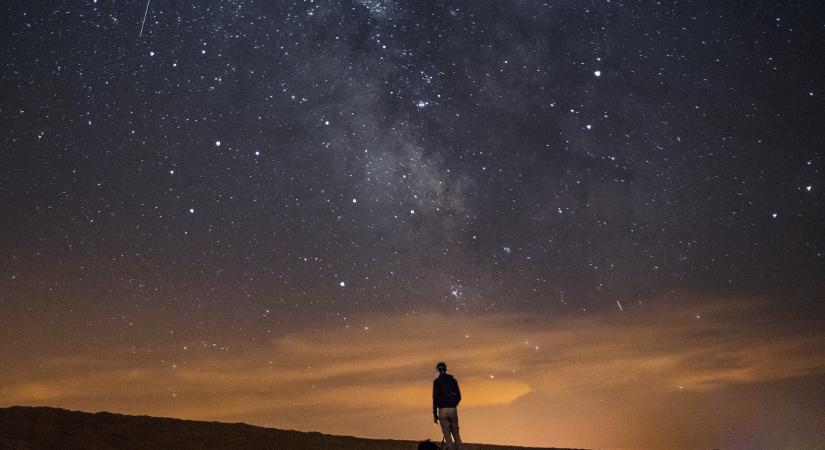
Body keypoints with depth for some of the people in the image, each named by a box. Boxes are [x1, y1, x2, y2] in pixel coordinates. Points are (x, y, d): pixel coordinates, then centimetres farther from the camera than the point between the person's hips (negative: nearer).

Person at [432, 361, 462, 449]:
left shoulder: (437, 381, -2)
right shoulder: (453, 380, 10)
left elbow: (435, 398, -7)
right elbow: (459, 397, 11)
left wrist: (434, 413, -2)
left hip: (443, 410, -4)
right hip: (453, 410, 4)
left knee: (447, 435, 1)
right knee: (456, 434, 12)